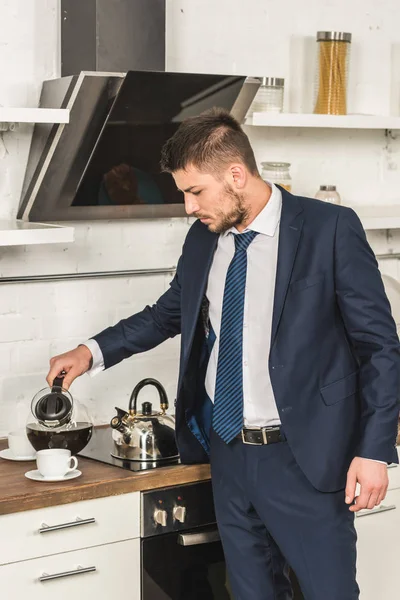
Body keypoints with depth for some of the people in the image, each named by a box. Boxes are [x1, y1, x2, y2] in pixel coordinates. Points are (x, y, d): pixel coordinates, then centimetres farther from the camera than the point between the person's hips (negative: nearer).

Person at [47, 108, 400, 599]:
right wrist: (93, 351, 13)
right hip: (227, 453, 6)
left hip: (302, 458, -5)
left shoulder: (330, 229, -11)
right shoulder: (203, 238, 6)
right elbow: (168, 313, 23)